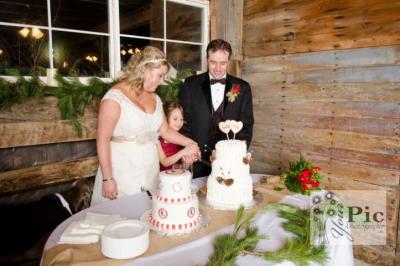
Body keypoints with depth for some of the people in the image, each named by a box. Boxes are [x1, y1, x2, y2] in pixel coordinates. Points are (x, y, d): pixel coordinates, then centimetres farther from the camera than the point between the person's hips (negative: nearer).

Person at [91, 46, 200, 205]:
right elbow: (103, 140, -12)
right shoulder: (115, 97, -11)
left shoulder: (155, 98, 9)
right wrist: (107, 179, -14)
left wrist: (189, 143, 7)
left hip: (150, 171, 6)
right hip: (122, 173, -6)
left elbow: (165, 130, 18)